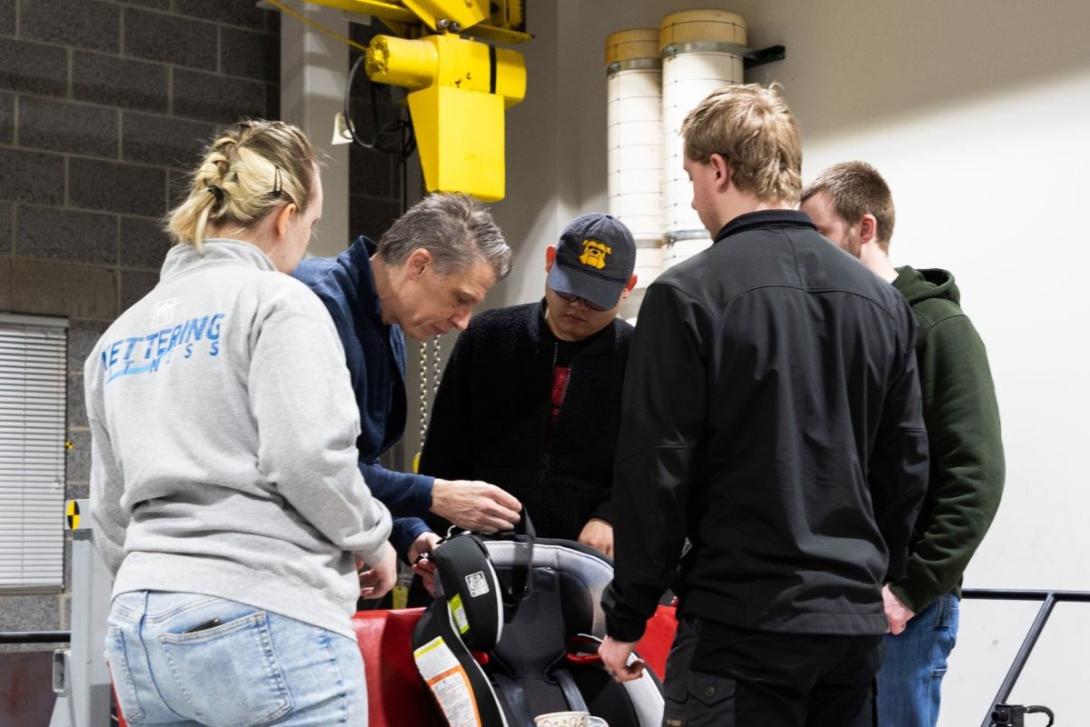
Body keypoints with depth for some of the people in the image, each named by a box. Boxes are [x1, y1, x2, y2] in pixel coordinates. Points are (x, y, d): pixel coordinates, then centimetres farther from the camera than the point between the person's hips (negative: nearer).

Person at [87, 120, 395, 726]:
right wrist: (373, 541, 2)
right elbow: (311, 459, -14)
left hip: (138, 632, 7)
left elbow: (111, 517, 19)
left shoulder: (119, 335, 18)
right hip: (266, 621, -7)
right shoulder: (277, 301, -4)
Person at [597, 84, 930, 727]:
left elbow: (654, 473, -11)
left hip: (741, 624, -6)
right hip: (856, 625, 6)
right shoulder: (882, 300, 8)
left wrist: (626, 619, -2)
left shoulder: (688, 295, -10)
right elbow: (908, 465, 12)